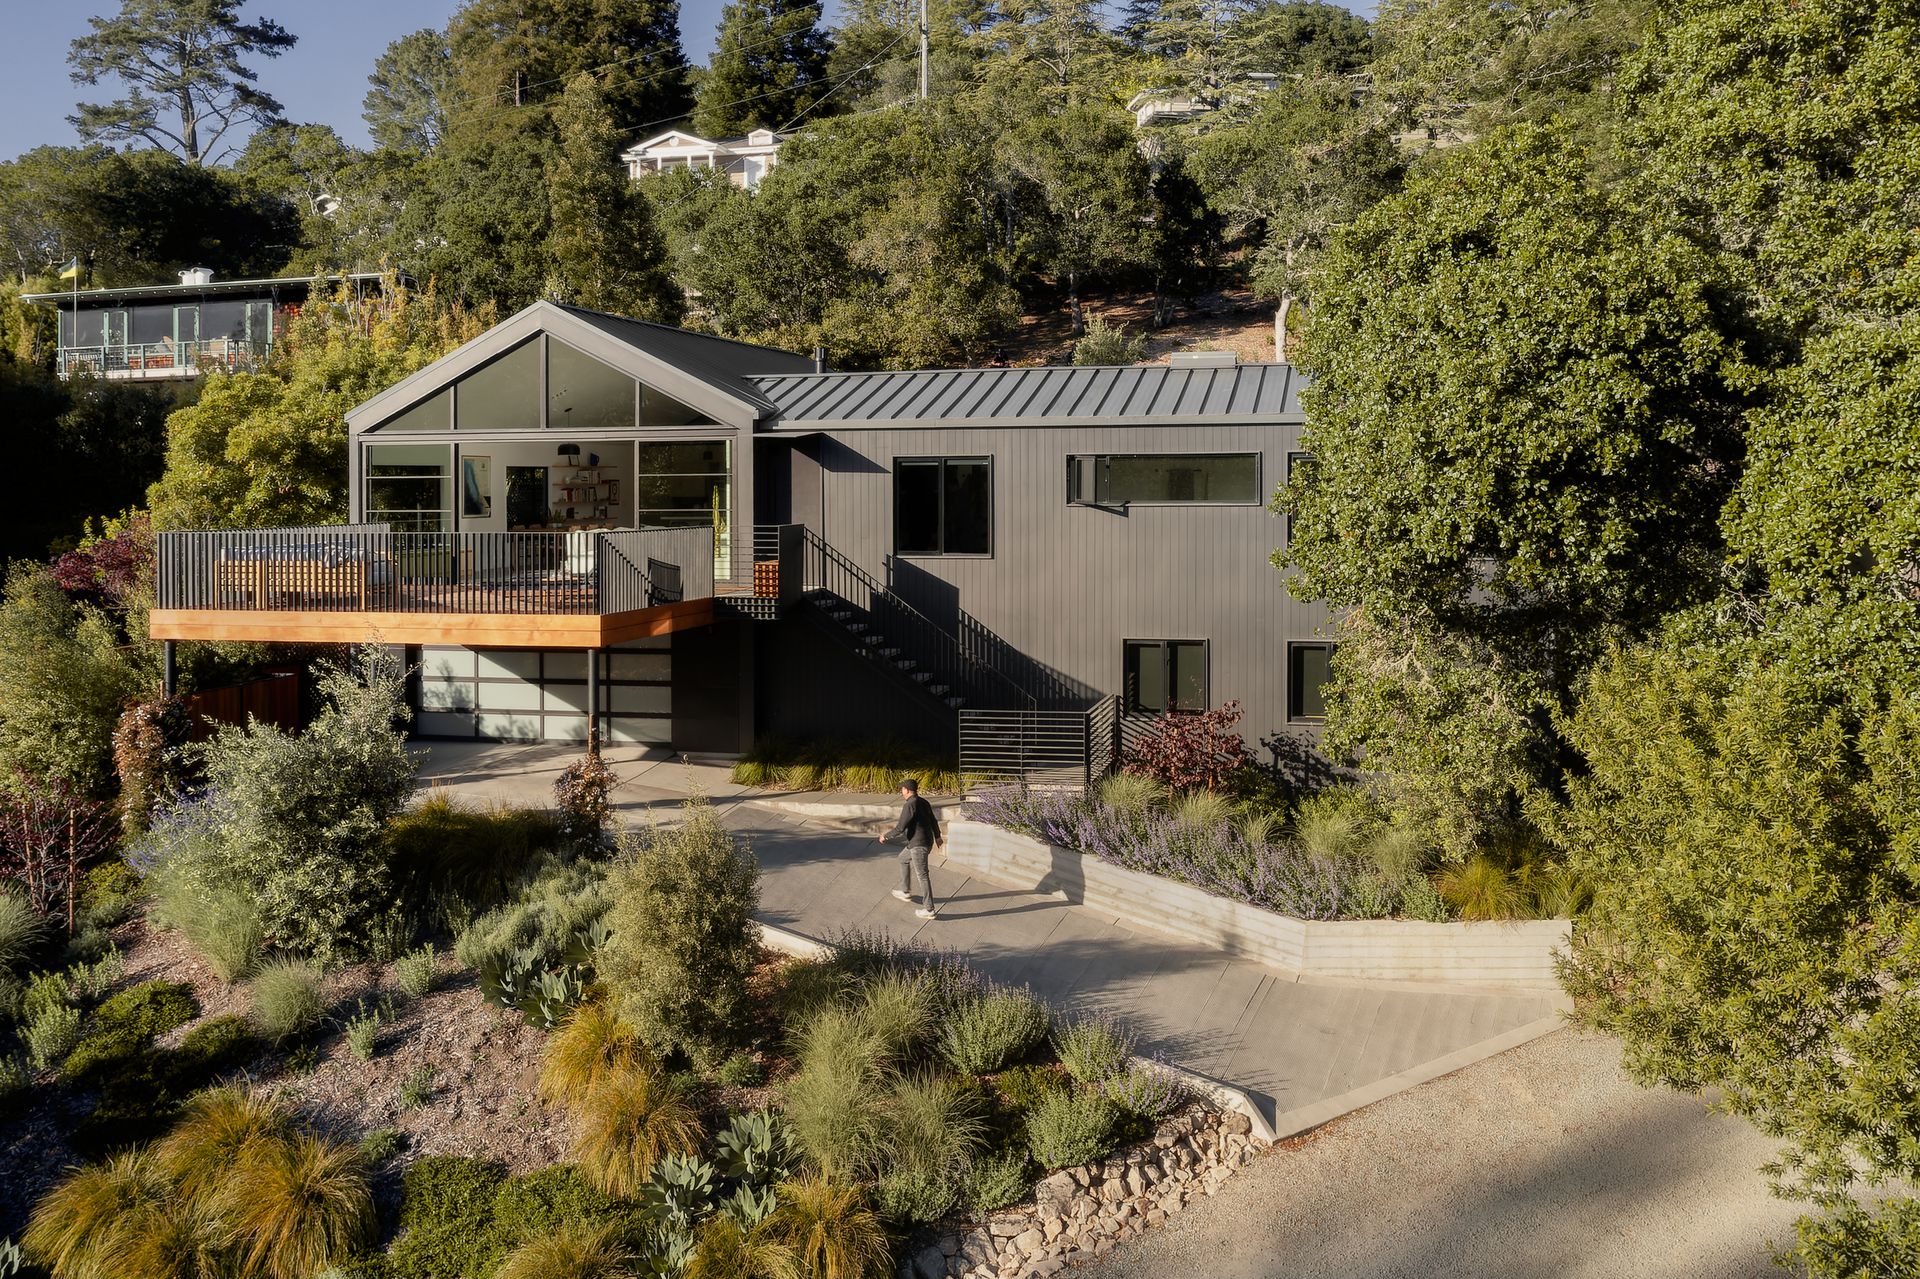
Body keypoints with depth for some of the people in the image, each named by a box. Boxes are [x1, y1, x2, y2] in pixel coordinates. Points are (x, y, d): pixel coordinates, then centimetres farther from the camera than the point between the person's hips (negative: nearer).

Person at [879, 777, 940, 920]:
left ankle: (929, 909, -1)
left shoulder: (909, 805, -21)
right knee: (903, 859, 29)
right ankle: (905, 892, 38)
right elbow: (933, 821, 20)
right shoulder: (924, 803, 7)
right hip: (927, 842, 9)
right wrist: (937, 836, 37)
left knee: (922, 876, -4)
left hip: (918, 845, -9)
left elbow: (900, 828, -21)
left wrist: (885, 836, -5)